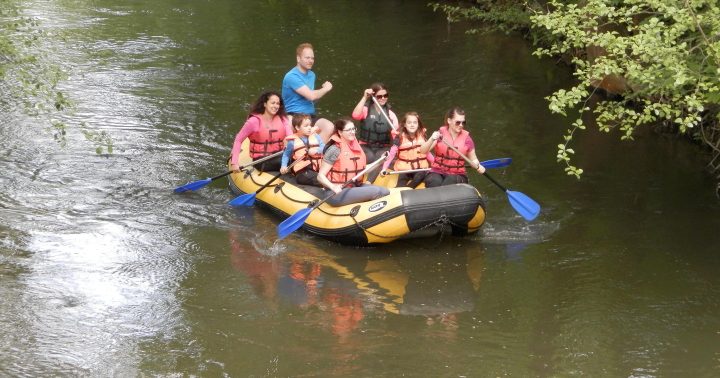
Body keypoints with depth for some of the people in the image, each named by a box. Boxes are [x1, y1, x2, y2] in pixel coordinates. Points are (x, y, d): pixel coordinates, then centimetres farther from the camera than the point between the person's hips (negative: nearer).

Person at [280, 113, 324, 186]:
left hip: (317, 168, 5)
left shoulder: (316, 137, 13)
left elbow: (324, 147, 8)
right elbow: (286, 155, 14)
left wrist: (316, 150, -12)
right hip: (302, 171, -5)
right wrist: (283, 166, -1)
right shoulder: (293, 142, 5)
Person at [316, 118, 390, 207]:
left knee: (385, 191, -7)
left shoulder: (356, 146, 11)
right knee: (376, 191, -22)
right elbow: (320, 176, -12)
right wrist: (333, 187, -30)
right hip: (338, 193, -8)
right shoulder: (335, 150, -11)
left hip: (355, 187, 8)